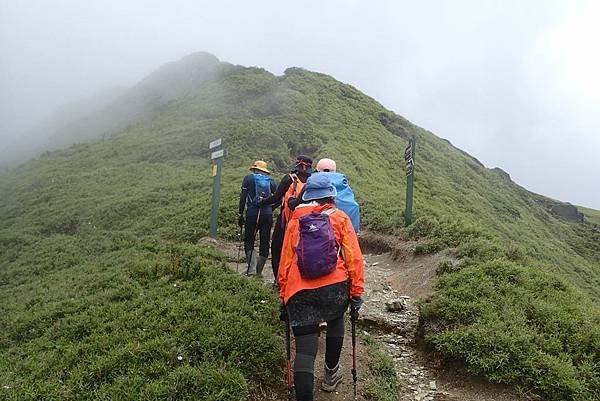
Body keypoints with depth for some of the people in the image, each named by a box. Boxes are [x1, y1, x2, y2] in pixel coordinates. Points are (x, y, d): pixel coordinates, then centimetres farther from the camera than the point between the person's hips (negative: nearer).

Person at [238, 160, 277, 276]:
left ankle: (252, 268, -10)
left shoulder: (249, 178, 8)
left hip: (252, 213, -2)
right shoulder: (270, 180, 15)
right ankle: (259, 271, 14)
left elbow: (243, 197, 0)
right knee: (264, 243, 9)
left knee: (249, 241, 6)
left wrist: (241, 214, 1)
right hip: (267, 214, 2)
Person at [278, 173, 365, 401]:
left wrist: (283, 296, 17)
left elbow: (285, 261, 11)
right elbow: (354, 256, -1)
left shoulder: (295, 221, 12)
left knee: (304, 350, 1)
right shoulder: (340, 218, 7)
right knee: (335, 321, 31)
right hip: (335, 288, 0)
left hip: (300, 292, 0)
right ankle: (331, 374, 43)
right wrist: (357, 291, 3)